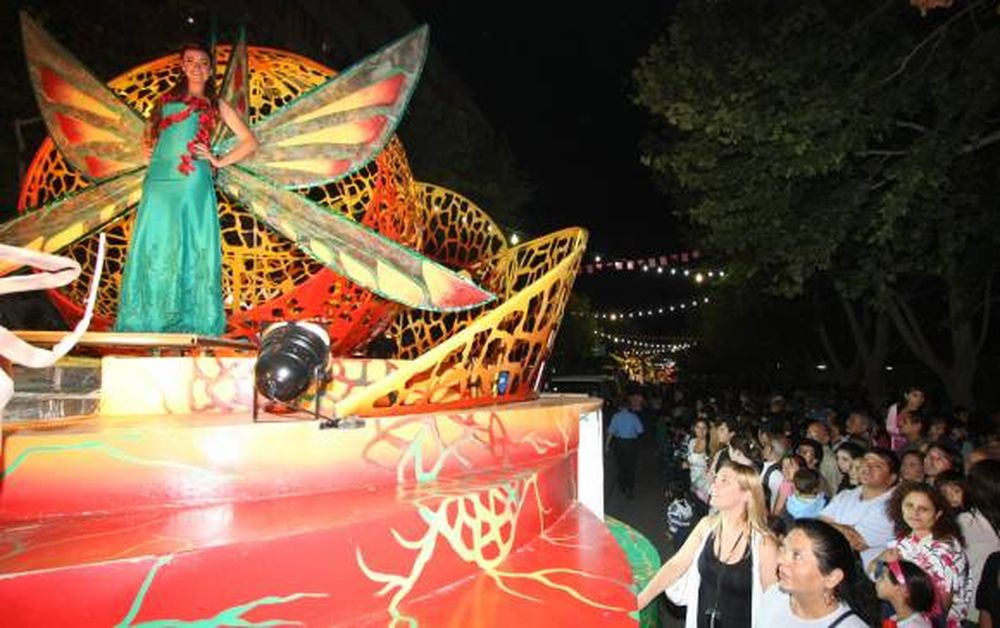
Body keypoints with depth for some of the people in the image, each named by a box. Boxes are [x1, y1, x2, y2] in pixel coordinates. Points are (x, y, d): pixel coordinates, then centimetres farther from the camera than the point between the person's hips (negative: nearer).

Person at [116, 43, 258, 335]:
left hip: (193, 179, -3)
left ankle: (192, 317, 1)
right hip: (160, 177, 3)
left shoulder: (216, 105, 15)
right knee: (155, 241, -1)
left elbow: (250, 141, 10)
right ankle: (151, 316, 6)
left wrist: (219, 161, 3)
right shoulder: (168, 98, 22)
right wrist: (151, 146, 14)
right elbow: (151, 127, 35)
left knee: (192, 243, -4)